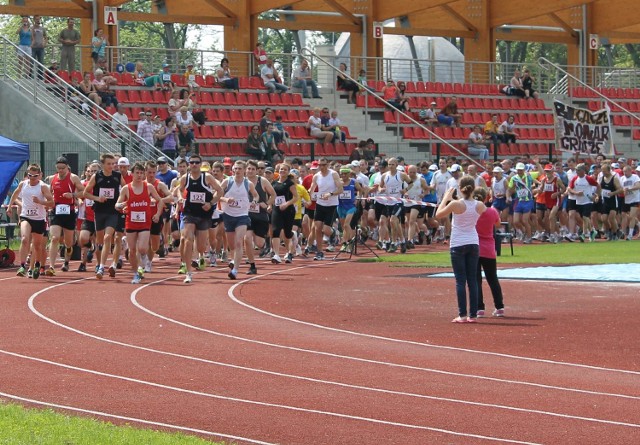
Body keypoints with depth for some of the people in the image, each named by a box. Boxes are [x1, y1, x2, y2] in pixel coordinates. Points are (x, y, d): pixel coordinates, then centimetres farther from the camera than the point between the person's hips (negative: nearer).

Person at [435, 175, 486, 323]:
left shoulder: (456, 204, -14)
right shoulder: (479, 206, -3)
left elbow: (438, 214, 0)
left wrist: (445, 198, 11)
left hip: (458, 245, -3)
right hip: (473, 244, 3)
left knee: (460, 280, -1)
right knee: (473, 280, 7)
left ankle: (462, 315, -5)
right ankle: (473, 315, 6)